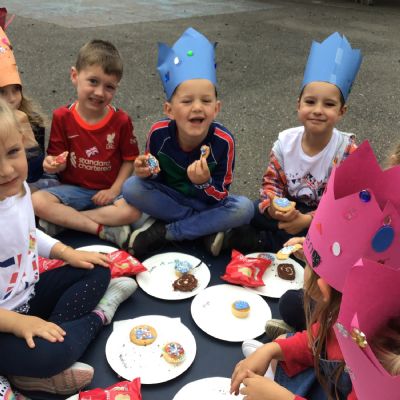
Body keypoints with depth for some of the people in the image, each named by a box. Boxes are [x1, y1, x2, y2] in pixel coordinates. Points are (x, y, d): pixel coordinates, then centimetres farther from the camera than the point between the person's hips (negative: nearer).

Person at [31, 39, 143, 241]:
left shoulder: (121, 120, -6)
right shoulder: (62, 117, -5)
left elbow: (129, 160, -1)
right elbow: (61, 159, -1)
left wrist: (114, 190, -12)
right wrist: (54, 164, -25)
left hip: (108, 191, 0)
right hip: (73, 189, 1)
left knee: (132, 211, -30)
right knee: (37, 202, -26)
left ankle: (61, 219, -18)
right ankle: (102, 229, -22)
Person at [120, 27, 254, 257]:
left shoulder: (223, 141, -24)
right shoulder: (159, 133, -21)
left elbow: (219, 199, -17)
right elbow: (155, 177, -4)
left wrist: (204, 183, -39)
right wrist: (146, 172, -28)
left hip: (207, 201, -1)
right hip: (168, 199, 1)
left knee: (244, 208, -28)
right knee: (131, 187, -24)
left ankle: (164, 233, -20)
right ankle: (207, 228, -16)